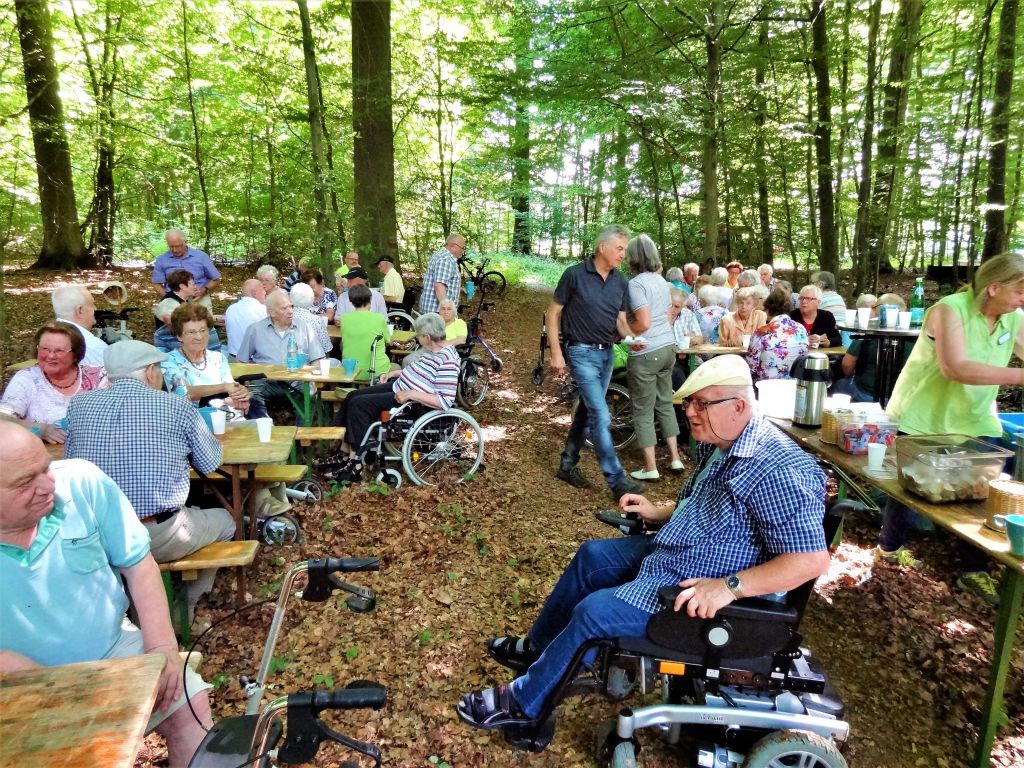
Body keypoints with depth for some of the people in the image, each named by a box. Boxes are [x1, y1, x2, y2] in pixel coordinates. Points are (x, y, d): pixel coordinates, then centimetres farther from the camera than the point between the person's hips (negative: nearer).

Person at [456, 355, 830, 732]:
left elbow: (813, 559, -29)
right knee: (592, 555, 15)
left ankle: (524, 701, 7)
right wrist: (659, 513, 7)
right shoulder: (719, 443, 1)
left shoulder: (779, 472, -28)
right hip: (669, 552, 10)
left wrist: (729, 587, -34)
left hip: (698, 590, -10)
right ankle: (536, 647, 32)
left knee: (594, 611, -16)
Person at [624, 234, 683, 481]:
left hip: (646, 353, -8)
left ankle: (651, 468, 9)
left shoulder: (636, 284, -15)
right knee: (665, 404, 18)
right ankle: (675, 458, 23)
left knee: (643, 411, 2)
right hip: (668, 347, 8)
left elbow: (643, 323, -21)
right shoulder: (662, 281, 11)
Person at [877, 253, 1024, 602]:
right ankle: (891, 546, 33)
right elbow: (955, 368, -34)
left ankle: (974, 570, 20)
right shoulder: (950, 310, -22)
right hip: (920, 420, -5)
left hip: (974, 422, 5)